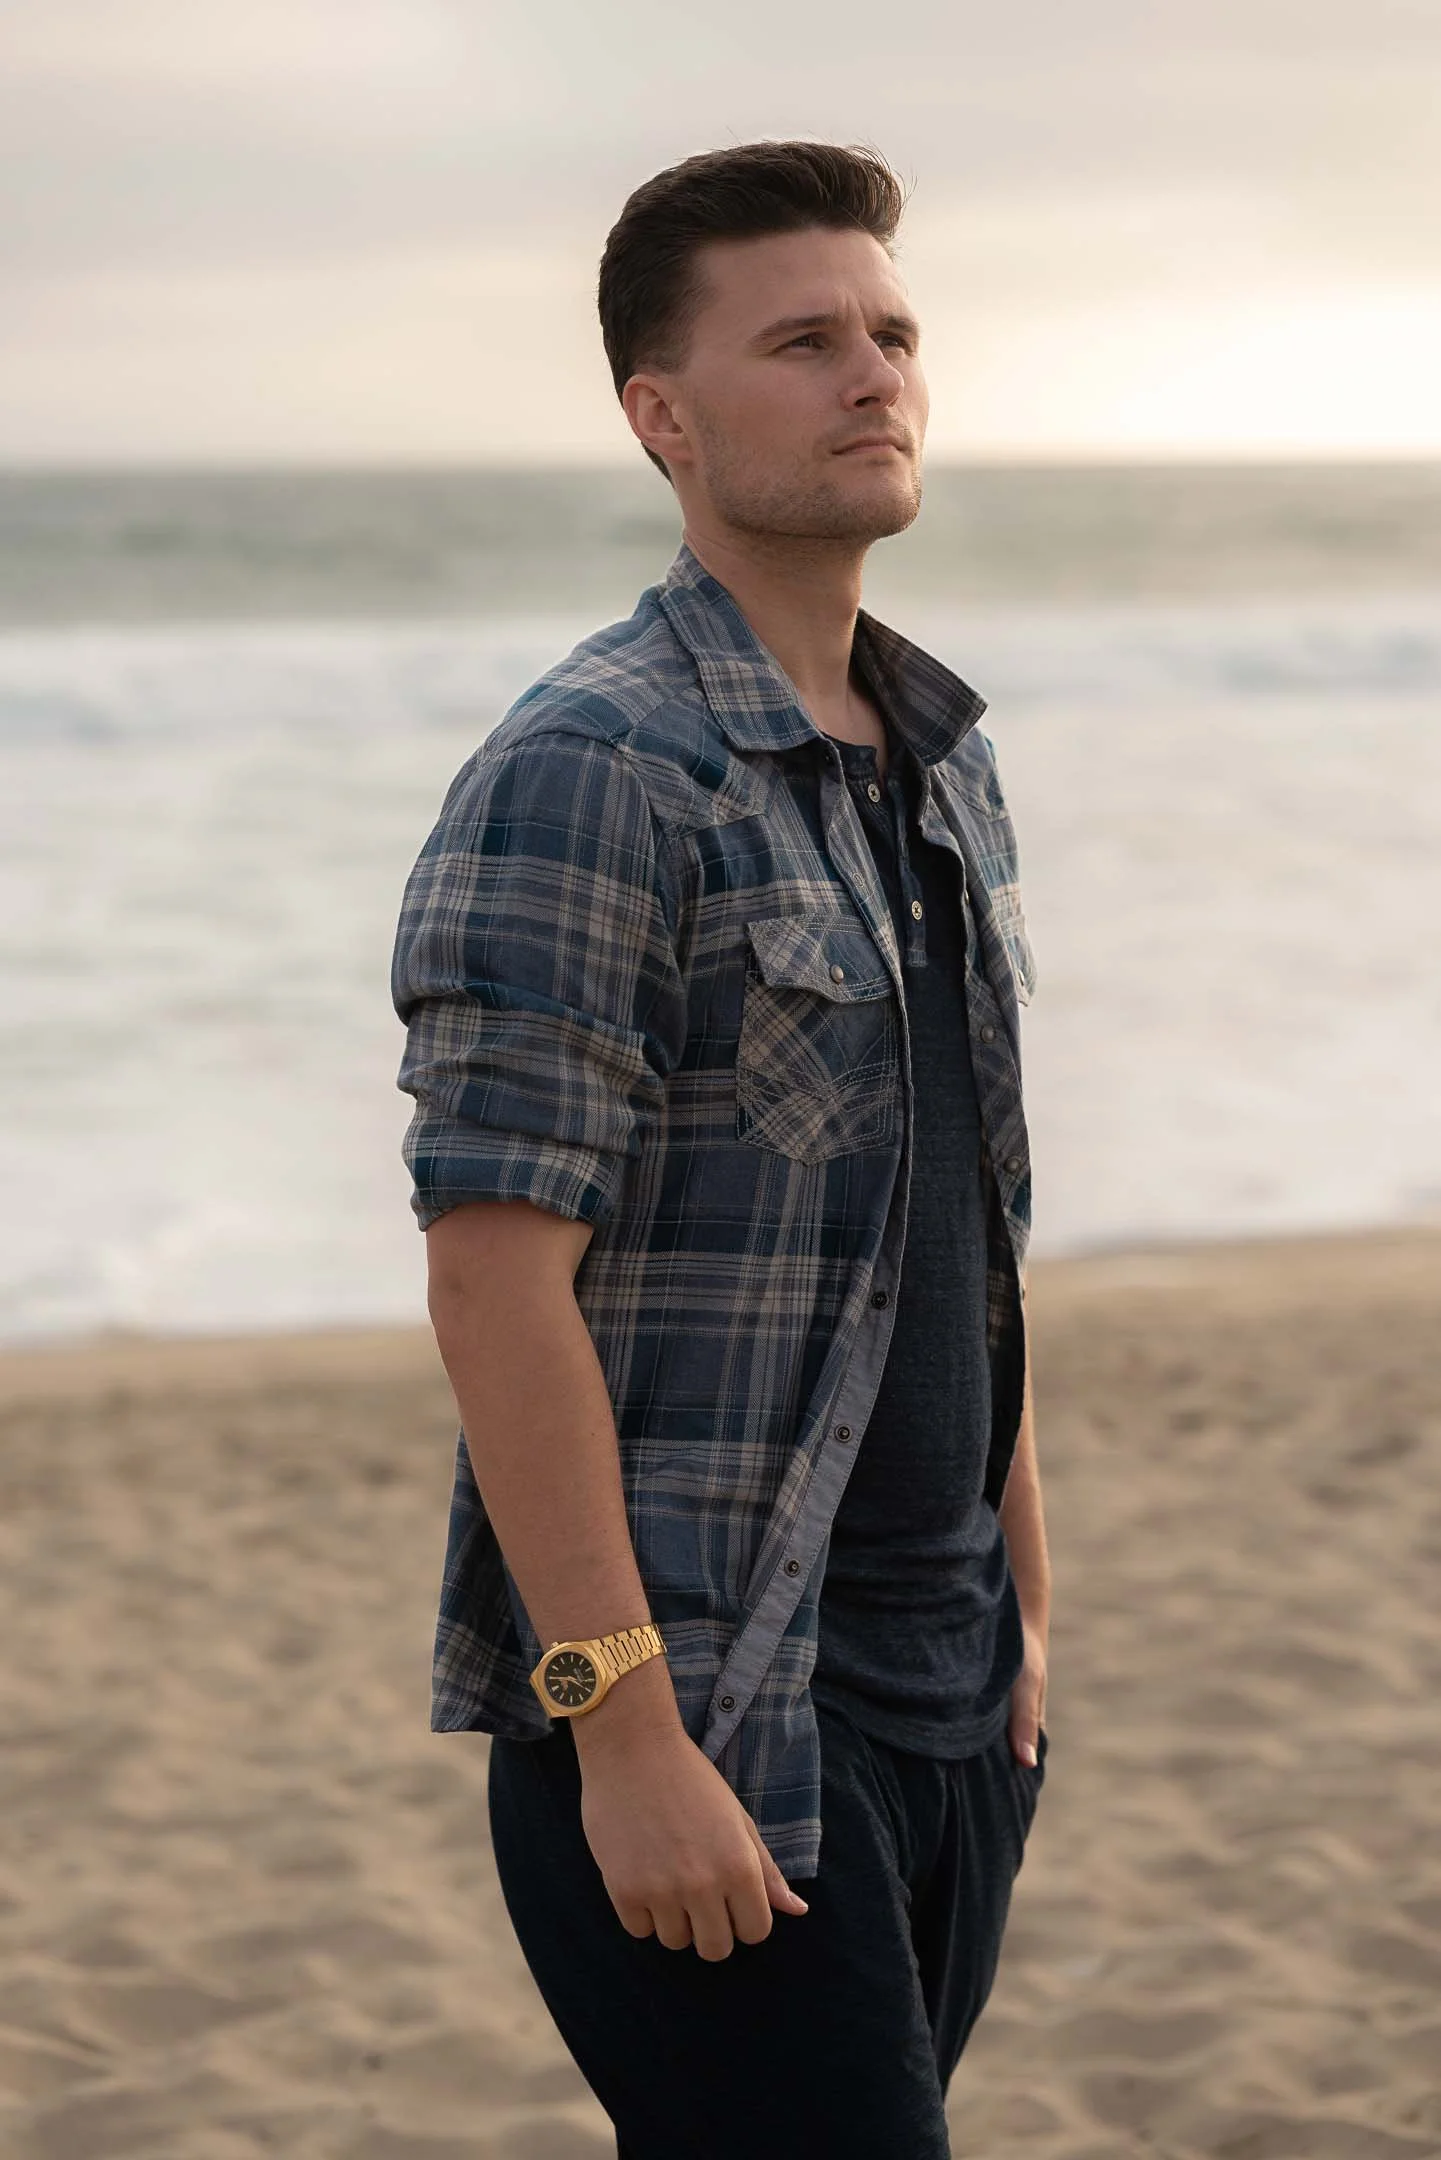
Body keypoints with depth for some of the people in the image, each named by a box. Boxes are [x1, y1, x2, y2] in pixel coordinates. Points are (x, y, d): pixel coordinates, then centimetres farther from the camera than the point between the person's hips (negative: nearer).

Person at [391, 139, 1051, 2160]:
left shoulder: (941, 761, 13)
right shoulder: (585, 779, -14)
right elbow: (495, 1275, -19)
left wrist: (1025, 1603, 16)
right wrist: (625, 1731, -22)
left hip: (941, 1694, 8)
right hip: (700, 1708, -8)